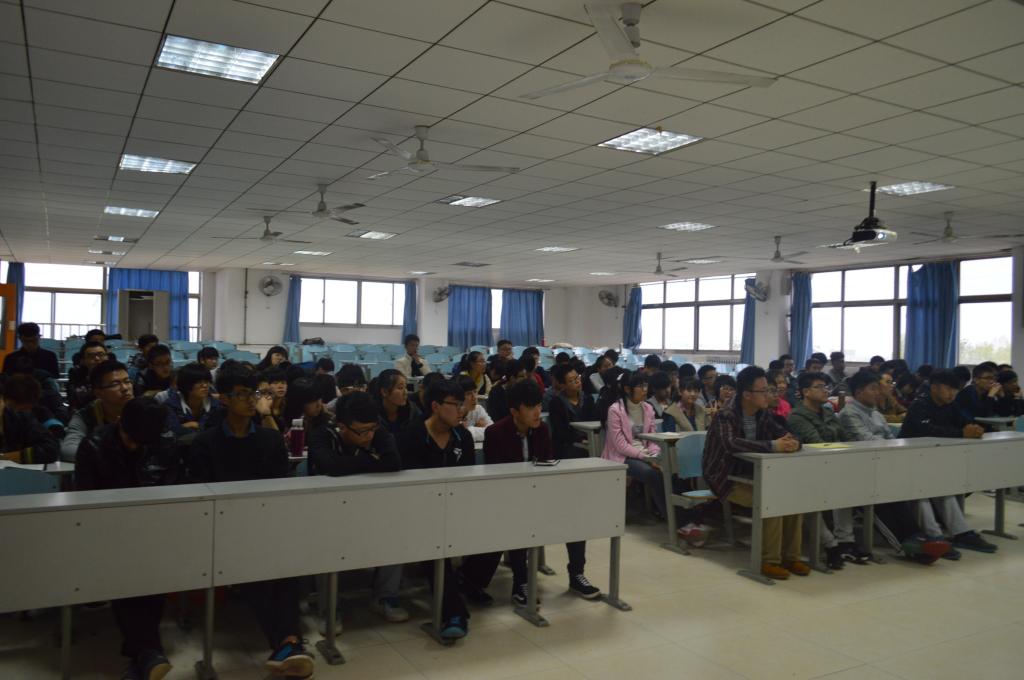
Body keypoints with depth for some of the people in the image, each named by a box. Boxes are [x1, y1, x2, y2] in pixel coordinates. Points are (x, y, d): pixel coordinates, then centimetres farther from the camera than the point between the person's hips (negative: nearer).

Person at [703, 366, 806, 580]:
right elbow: (731, 444, -36)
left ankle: (790, 556, -2)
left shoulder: (762, 415, 5)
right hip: (726, 479, -7)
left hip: (751, 475, 7)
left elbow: (785, 434, 5)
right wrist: (772, 446, -41)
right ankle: (769, 561, -14)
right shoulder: (726, 416, -18)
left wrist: (792, 442, -20)